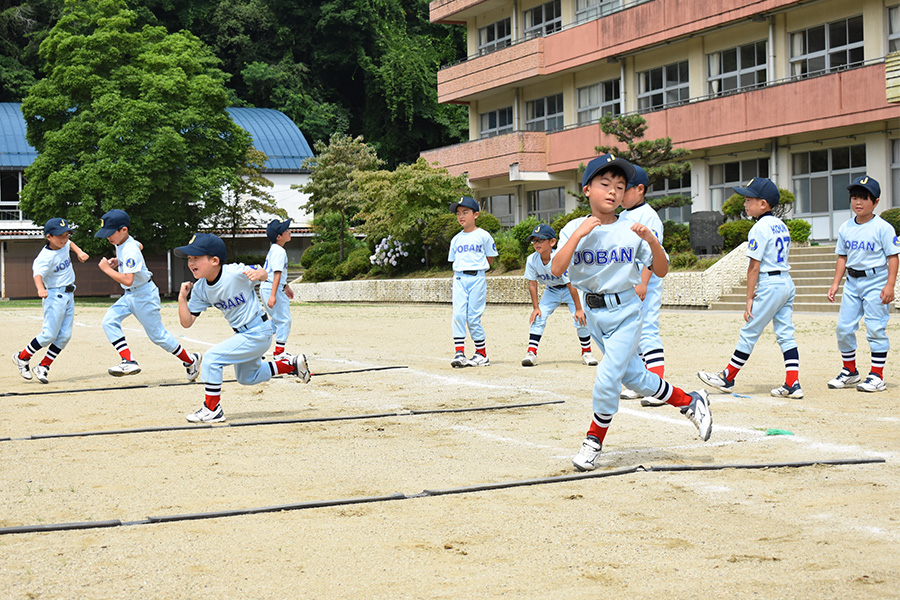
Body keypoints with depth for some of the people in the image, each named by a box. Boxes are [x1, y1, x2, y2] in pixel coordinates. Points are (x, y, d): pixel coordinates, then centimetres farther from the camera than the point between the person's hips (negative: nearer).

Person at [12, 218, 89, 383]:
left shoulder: (64, 245, 5)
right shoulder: (45, 256, -20)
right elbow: (38, 274, -37)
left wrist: (79, 252, 14)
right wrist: (41, 289, -55)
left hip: (69, 296, 8)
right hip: (54, 295, -8)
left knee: (64, 336, 1)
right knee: (49, 334, -12)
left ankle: (43, 366, 10)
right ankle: (22, 357, 8)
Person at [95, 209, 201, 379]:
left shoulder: (130, 251, -28)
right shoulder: (121, 241, 1)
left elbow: (128, 280, -37)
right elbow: (140, 245, 24)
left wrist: (107, 269, -28)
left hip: (144, 295, -10)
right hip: (130, 295, 10)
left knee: (157, 335, 1)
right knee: (109, 321, -10)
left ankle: (190, 360, 20)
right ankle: (129, 361, -16)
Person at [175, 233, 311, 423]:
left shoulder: (235, 273, -24)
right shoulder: (200, 289, -4)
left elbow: (263, 273, -16)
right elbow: (186, 322, -1)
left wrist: (257, 274, -39)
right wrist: (182, 298, -16)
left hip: (258, 333, -9)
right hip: (243, 334, 9)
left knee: (211, 358, -16)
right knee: (247, 377, 26)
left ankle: (212, 410, -3)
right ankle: (291, 363, 38)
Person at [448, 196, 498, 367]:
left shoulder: (483, 236, 2)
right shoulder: (456, 239, 15)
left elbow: (490, 260, 5)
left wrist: (474, 266, 5)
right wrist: (457, 276, 7)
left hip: (477, 278, -4)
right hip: (459, 279, 4)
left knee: (473, 318, -5)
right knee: (458, 315, -9)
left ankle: (482, 354, 7)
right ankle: (459, 353, -9)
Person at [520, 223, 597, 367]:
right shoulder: (532, 260, -21)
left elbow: (571, 284, -28)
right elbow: (532, 284, -10)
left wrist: (578, 309, -24)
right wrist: (536, 307, -10)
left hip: (568, 289, -4)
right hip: (551, 291, 4)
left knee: (580, 319, -13)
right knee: (538, 317, -11)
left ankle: (586, 352, 6)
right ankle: (531, 352, -8)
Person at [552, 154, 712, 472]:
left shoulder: (632, 230, -6)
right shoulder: (574, 229, -4)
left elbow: (661, 271, -4)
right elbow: (556, 269, -18)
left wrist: (651, 240, -20)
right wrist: (579, 234, -24)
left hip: (625, 311, -3)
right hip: (594, 313, 3)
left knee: (607, 378, -12)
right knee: (632, 375, 14)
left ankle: (594, 442, 10)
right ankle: (690, 402, 34)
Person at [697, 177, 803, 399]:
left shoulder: (759, 228, -13)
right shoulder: (782, 225, 14)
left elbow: (754, 266, -14)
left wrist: (750, 298, -12)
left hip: (770, 285, -9)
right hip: (788, 282, 9)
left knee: (749, 333, 1)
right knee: (786, 334, 7)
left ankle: (728, 378, 10)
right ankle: (793, 384, 1)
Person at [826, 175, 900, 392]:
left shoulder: (882, 228, -8)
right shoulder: (846, 228, 8)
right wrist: (835, 283, 9)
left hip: (876, 281, -6)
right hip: (852, 282, 6)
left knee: (876, 329, -5)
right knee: (844, 328, 7)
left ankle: (877, 376, 2)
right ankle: (850, 372, 22)